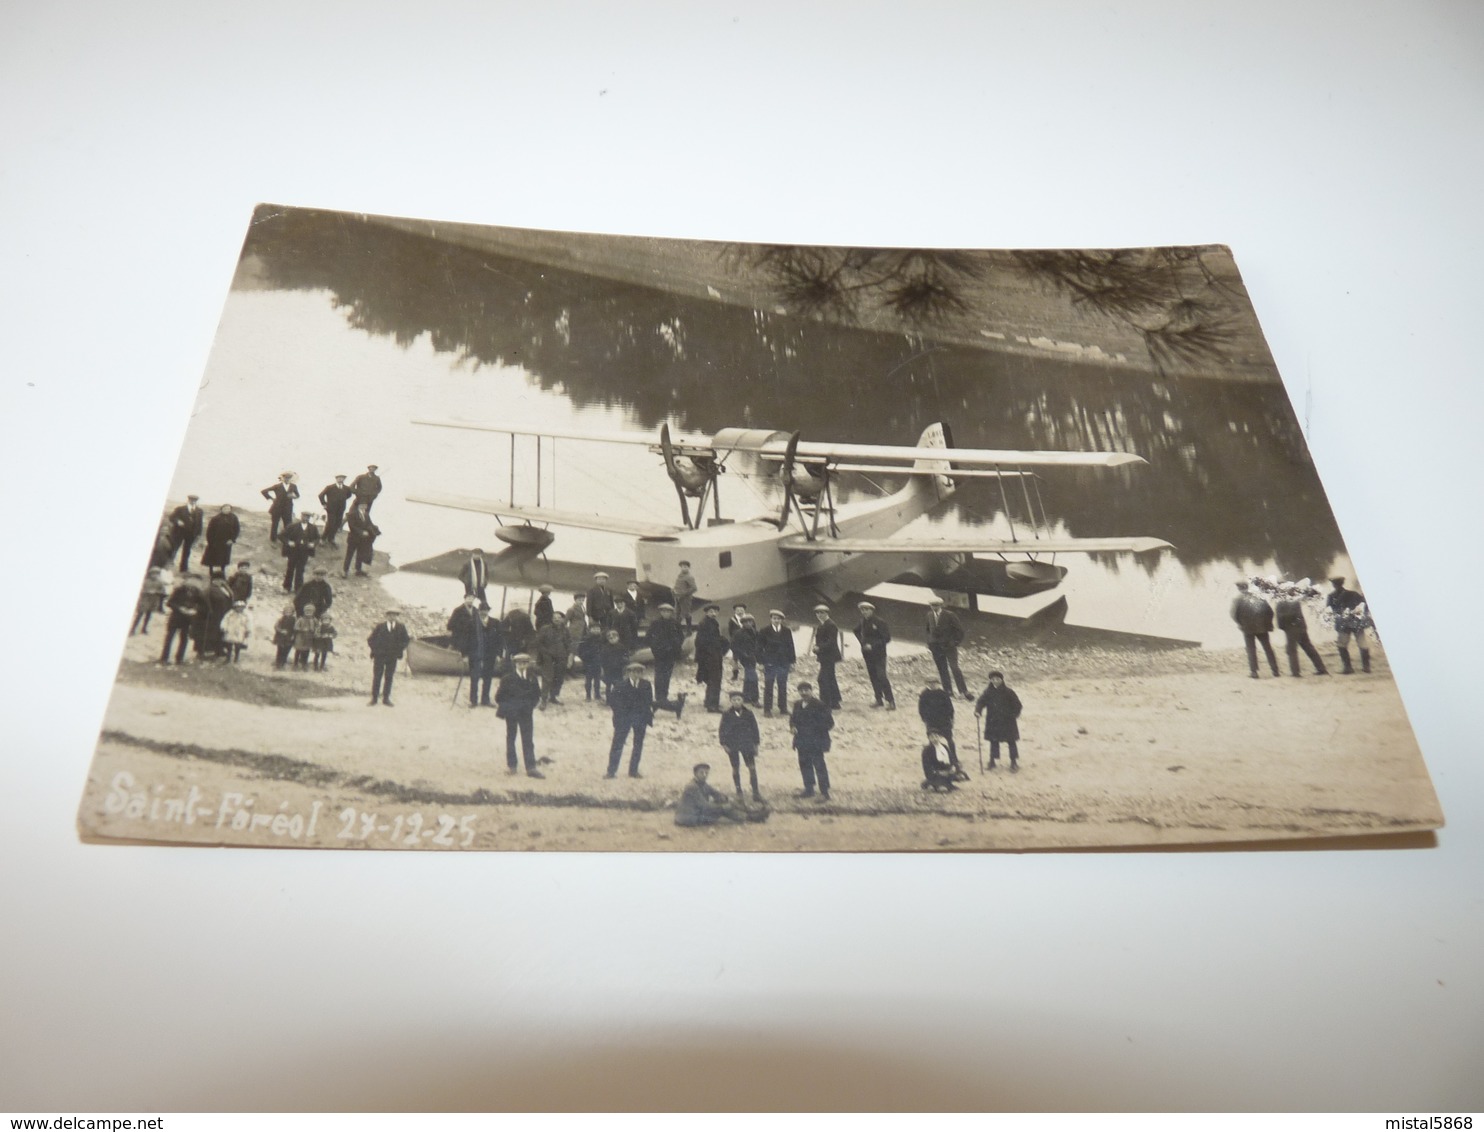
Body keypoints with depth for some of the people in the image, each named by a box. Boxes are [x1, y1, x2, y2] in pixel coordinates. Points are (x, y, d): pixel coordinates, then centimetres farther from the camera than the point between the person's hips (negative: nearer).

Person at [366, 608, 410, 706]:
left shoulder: (401, 627, 3)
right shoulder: (380, 626, 1)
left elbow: (405, 640, 7)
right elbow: (370, 639, 5)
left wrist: (399, 649, -7)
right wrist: (376, 649, -5)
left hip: (392, 657, 1)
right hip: (379, 656, -1)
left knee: (389, 678, 5)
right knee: (377, 677, 1)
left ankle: (386, 698, 12)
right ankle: (374, 698, 7)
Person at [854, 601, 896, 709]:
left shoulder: (879, 622, -13)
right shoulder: (863, 622, 6)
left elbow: (887, 638, -14)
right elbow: (857, 631, 27)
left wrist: (873, 646, -18)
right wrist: (862, 642, 11)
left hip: (879, 654, -6)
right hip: (867, 654, 6)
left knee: (881, 676, -14)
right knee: (873, 677, 9)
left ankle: (890, 701, -10)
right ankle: (879, 699, 19)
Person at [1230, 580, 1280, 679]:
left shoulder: (1237, 599, -4)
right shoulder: (1259, 597, 6)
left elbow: (1234, 614, -12)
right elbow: (1270, 611, 2)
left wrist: (1239, 623, 2)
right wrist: (1268, 623, 10)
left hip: (1247, 628, -3)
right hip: (1262, 627, 3)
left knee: (1251, 650, 5)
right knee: (1268, 648, 12)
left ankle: (1254, 672, -1)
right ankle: (1275, 670, 13)